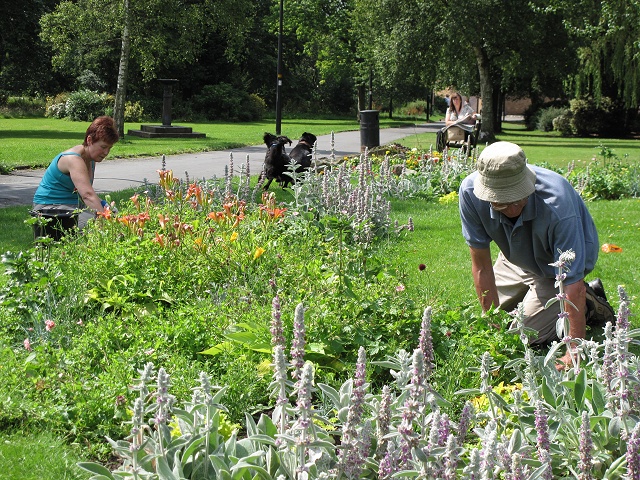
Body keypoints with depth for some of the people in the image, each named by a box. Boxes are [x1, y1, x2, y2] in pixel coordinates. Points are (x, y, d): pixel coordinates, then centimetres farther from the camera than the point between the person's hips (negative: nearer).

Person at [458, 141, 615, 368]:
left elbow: (574, 282, -42)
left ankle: (590, 305, 9)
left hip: (558, 264, -5)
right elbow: (481, 265, -22)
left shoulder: (557, 205, -43)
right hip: (517, 260, 5)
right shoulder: (470, 192, -32)